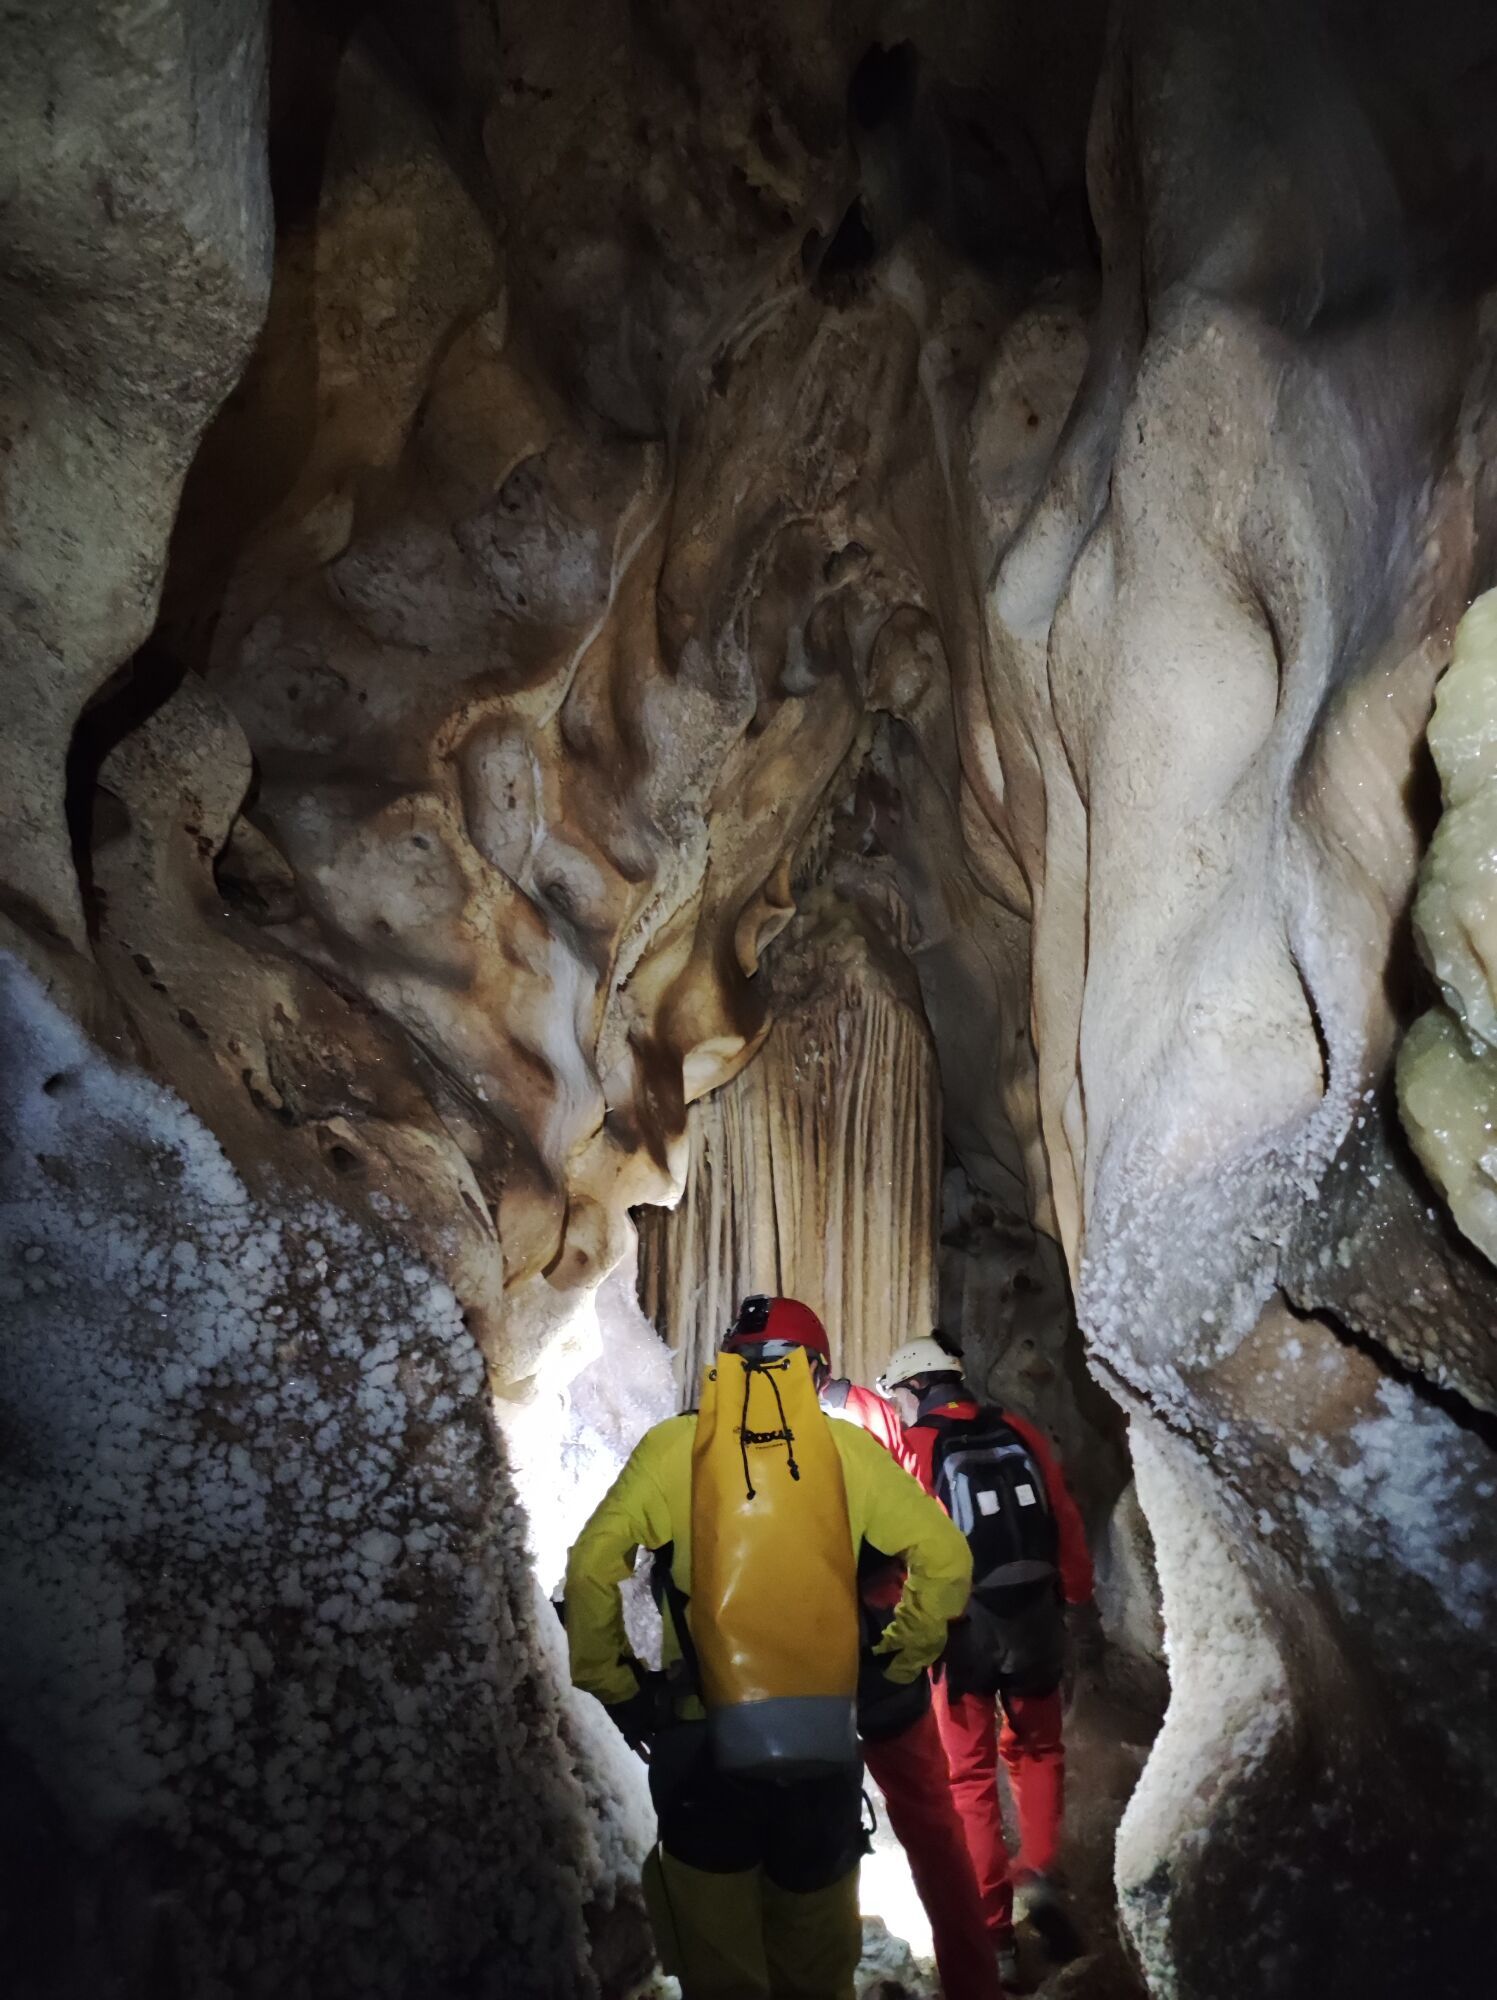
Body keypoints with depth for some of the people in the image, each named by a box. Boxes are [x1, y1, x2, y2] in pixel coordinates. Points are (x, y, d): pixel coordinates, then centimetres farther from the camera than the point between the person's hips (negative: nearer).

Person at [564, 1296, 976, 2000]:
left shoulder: (674, 1446, -4)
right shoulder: (849, 1448, 0)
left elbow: (591, 1568, -10)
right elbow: (946, 1559, 1)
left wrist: (614, 1684, 2)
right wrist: (897, 1664, 13)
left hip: (703, 1735, -2)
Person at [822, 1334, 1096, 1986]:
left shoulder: (909, 1442, -9)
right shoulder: (1019, 1432, -1)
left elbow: (845, 1398, 3)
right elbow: (1066, 1520, 3)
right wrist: (1078, 1598, 14)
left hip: (963, 1626, -3)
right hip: (1035, 1616, 3)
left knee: (970, 1778, 11)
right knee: (1036, 1750, 26)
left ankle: (995, 1937, 13)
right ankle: (1040, 1872, 10)